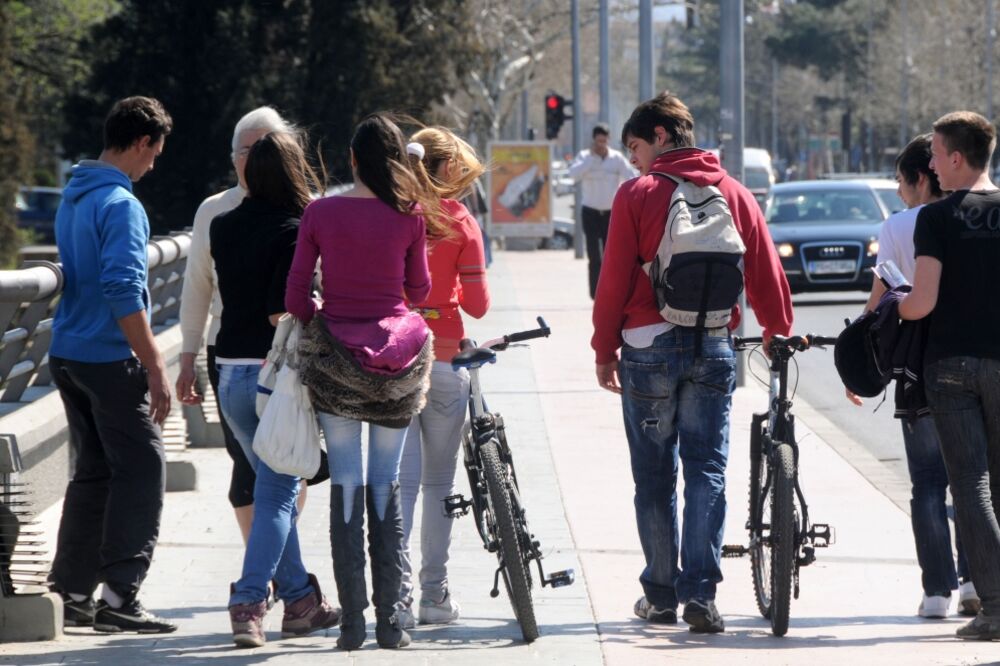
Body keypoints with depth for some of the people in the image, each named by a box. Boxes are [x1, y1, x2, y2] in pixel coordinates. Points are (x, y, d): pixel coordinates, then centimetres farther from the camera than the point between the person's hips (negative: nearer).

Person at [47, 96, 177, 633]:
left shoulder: (72, 198, 14)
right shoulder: (120, 204, -15)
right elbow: (124, 292, -23)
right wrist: (154, 367, -21)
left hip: (66, 354, 9)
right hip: (110, 358, -9)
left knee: (93, 472, 14)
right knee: (140, 470, -4)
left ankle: (70, 592, 15)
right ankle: (119, 596, -8)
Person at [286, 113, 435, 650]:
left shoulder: (320, 213, -3)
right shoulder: (409, 215, -3)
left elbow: (295, 298, -2)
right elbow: (419, 290, 8)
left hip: (335, 358, 0)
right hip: (396, 360, 0)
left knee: (345, 485, 4)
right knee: (386, 487, 9)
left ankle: (352, 622, 0)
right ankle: (389, 621, 6)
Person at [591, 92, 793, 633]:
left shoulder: (638, 193, -4)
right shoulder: (734, 193, 7)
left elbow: (614, 278, -4)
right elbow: (765, 273, 10)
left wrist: (605, 350, 4)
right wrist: (779, 334, 22)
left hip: (649, 346, -2)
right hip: (714, 346, 2)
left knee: (654, 476, 7)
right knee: (707, 470, 3)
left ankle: (660, 595, 11)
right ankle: (700, 594, -6)